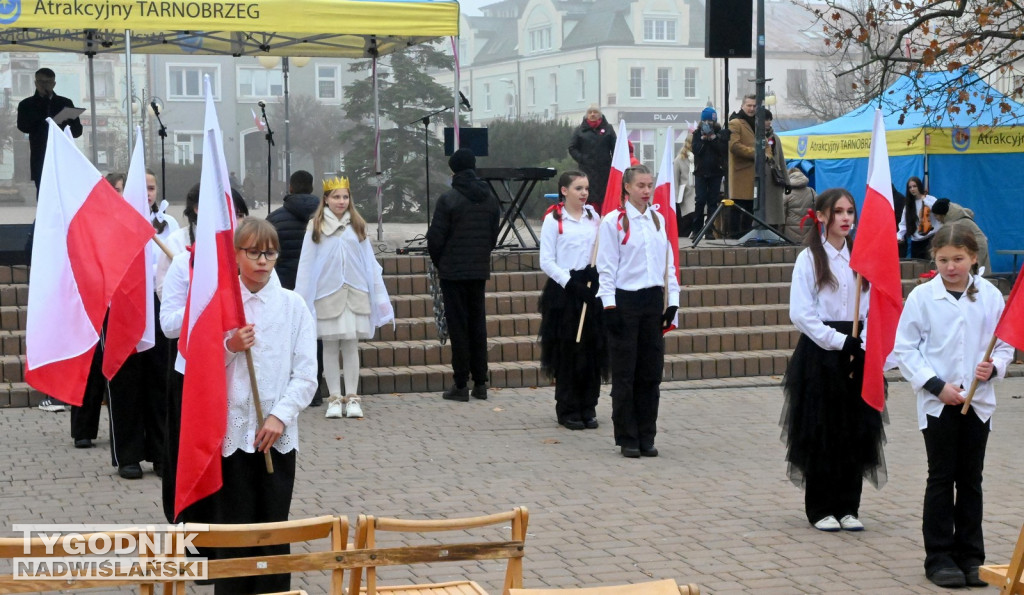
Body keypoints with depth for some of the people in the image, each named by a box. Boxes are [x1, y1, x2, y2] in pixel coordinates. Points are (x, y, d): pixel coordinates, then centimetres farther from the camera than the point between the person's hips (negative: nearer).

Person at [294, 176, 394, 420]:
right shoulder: (315, 226, 2)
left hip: (355, 292, 1)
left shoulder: (357, 225, 8)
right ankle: (334, 398, 7)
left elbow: (370, 262, 9)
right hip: (327, 293, -1)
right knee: (330, 345, 2)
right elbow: (306, 264, 2)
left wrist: (378, 294, 6)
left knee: (351, 345, 2)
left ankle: (352, 397, 7)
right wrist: (302, 298, -1)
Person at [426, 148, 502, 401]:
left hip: (453, 271, -5)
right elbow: (494, 235, 10)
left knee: (458, 326, -1)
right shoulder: (490, 199, 6)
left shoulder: (449, 199, -12)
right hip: (480, 270, 5)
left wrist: (439, 264, 5)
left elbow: (435, 238, -11)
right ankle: (480, 382, 13)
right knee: (478, 323, 11)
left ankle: (461, 385, 0)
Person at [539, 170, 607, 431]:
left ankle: (588, 408, 14)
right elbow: (546, 261, -7)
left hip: (591, 287, 4)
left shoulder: (594, 217, 10)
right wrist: (571, 283, -16)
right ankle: (567, 410, 8)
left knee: (594, 349, 4)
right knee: (567, 351, -1)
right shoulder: (553, 220, -3)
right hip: (564, 290, -4)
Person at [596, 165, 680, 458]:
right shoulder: (613, 221, -5)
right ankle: (627, 439, 8)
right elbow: (606, 267, -7)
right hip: (625, 300, -5)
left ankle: (646, 437, 14)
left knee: (651, 372, 6)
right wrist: (609, 305, -13)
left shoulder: (659, 219, 11)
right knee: (625, 373, 0)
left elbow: (668, 262, 14)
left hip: (653, 300, 5)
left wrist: (672, 300, 6)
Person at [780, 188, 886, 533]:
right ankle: (820, 509, 9)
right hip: (820, 352, -4)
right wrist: (840, 342, -14)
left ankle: (848, 507, 14)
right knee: (821, 432, -1)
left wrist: (862, 345, -7)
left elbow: (873, 306, 8)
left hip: (856, 352, 4)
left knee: (857, 430, 4)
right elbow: (800, 313, -9)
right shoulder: (810, 258, -3)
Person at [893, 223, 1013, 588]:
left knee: (971, 479, 9)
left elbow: (1004, 344, 7)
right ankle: (939, 557, 10)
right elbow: (905, 349, -4)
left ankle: (970, 555, 18)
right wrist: (936, 385, -13)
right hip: (937, 404, -2)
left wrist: (994, 367, -15)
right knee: (941, 479, 4)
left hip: (978, 402, 2)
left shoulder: (990, 296, 1)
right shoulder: (922, 297, -5)